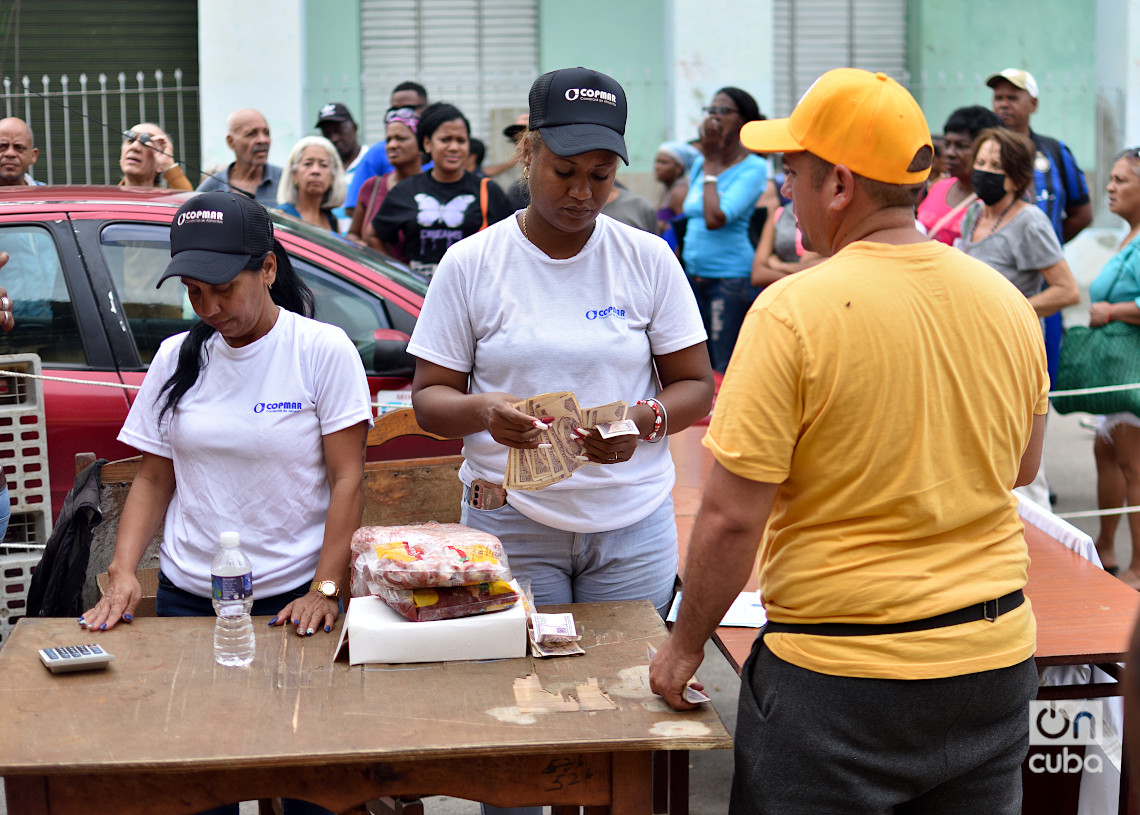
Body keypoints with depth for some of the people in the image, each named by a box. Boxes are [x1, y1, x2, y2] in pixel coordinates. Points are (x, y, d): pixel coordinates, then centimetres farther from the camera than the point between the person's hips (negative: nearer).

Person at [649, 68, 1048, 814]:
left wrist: (685, 645, -2)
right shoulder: (1008, 304, 1)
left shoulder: (794, 312, -16)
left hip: (841, 671, -5)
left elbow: (732, 516, -15)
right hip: (995, 662, 5)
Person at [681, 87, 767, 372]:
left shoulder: (753, 167, -8)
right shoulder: (699, 163, 14)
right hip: (694, 275, 7)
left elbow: (715, 218, -20)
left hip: (732, 276, -7)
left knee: (726, 370, -7)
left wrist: (712, 165, -11)